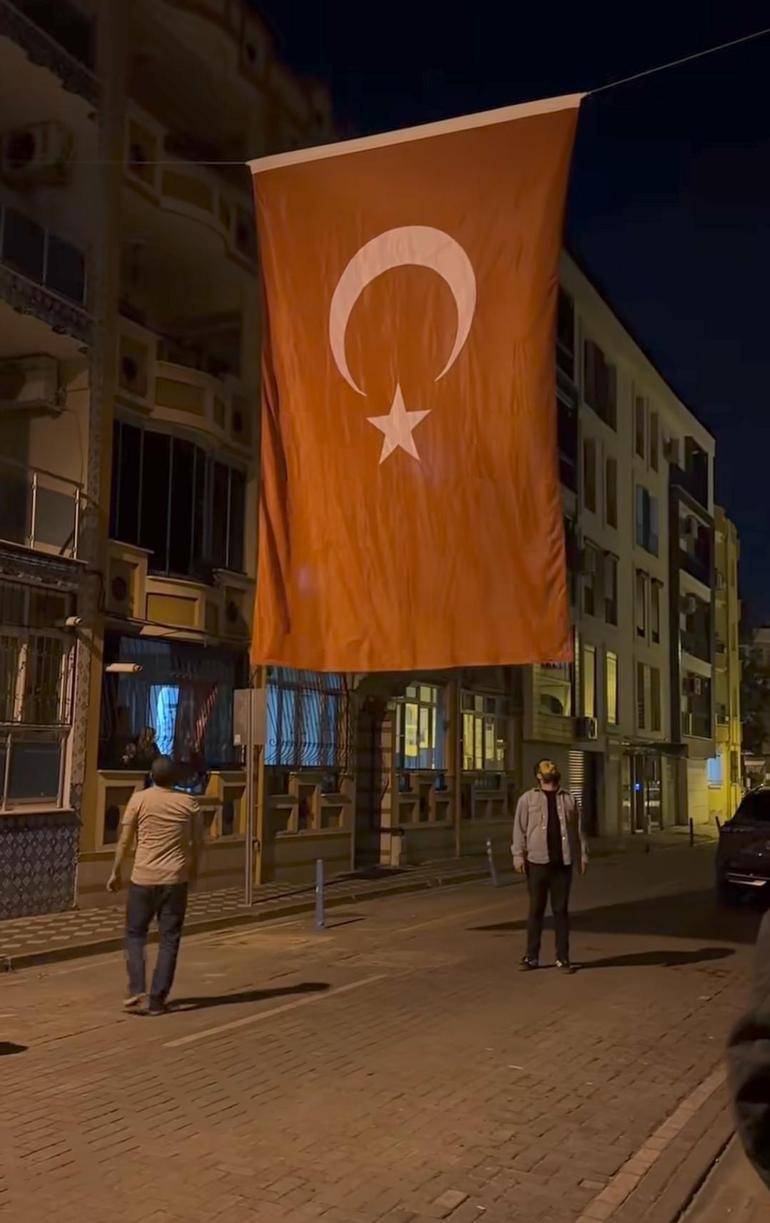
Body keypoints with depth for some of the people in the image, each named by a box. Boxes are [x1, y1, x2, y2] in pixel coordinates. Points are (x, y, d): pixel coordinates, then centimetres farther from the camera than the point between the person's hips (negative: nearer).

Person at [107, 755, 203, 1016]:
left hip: (143, 878, -1)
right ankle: (157, 999, 7)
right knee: (169, 940, 7)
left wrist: (115, 872, 10)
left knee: (135, 934, 13)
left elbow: (125, 840, -1)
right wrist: (193, 870, 23)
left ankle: (136, 989, -2)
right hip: (175, 879, 1)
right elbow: (196, 843, 7)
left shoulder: (139, 799, -3)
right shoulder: (189, 803, 2)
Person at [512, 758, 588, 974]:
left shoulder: (569, 800, 13)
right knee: (536, 909, 4)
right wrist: (518, 855, -10)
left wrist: (582, 855, 5)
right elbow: (520, 829, -1)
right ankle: (531, 956, 12)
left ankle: (563, 958, 13)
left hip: (563, 863, 2)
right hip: (537, 862, -2)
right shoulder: (528, 799, 4)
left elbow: (577, 830, 12)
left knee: (561, 910, 6)